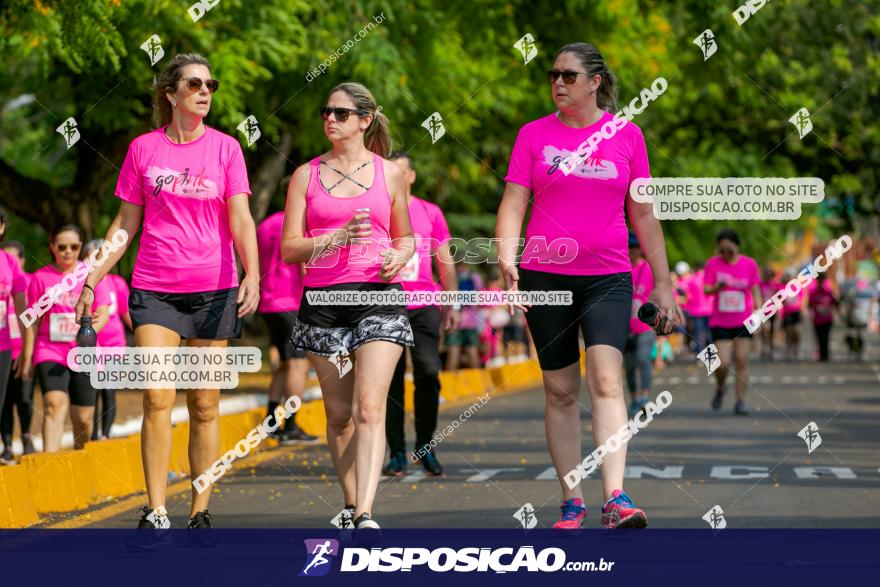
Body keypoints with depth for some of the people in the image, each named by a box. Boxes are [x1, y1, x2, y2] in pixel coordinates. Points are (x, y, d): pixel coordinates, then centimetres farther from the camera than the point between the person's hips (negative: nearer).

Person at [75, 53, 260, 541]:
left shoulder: (225, 148, 4)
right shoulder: (143, 148, 6)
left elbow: (240, 218, -3)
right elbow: (126, 222, 12)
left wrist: (252, 274, -19)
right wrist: (92, 280, 9)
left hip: (214, 289, 0)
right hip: (154, 289, 0)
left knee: (204, 405, 3)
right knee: (157, 399, -11)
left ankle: (201, 512, 10)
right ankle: (155, 514, -8)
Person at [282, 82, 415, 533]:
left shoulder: (389, 174, 9)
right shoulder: (306, 176, 8)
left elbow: (405, 237, 20)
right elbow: (289, 249, 2)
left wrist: (400, 256, -4)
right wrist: (338, 237, -15)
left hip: (378, 296, -2)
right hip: (322, 299, 2)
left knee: (370, 408, -16)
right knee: (339, 413, 8)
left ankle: (366, 514, -23)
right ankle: (350, 504, 23)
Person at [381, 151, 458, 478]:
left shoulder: (430, 212, 10)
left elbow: (445, 262, 15)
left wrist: (451, 306, 11)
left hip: (424, 306, 1)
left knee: (428, 373, -8)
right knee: (391, 380, -1)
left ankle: (425, 448, 5)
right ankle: (397, 453, 4)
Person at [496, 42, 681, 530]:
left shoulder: (626, 134, 5)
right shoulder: (535, 134, 6)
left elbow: (643, 215, 10)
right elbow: (513, 202, 2)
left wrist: (662, 283, 10)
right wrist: (506, 254, -16)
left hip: (608, 276, -1)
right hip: (544, 275, 1)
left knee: (606, 380, -17)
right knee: (560, 390, 5)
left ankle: (616, 500, -24)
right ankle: (571, 502, 14)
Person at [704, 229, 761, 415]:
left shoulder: (749, 264, 0)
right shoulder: (712, 264, -1)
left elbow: (755, 291, 3)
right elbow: (706, 289, -6)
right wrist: (718, 287, -29)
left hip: (743, 321, 1)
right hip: (720, 322, -1)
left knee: (742, 361, -5)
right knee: (723, 363, -9)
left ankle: (740, 402, 0)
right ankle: (720, 388, 21)